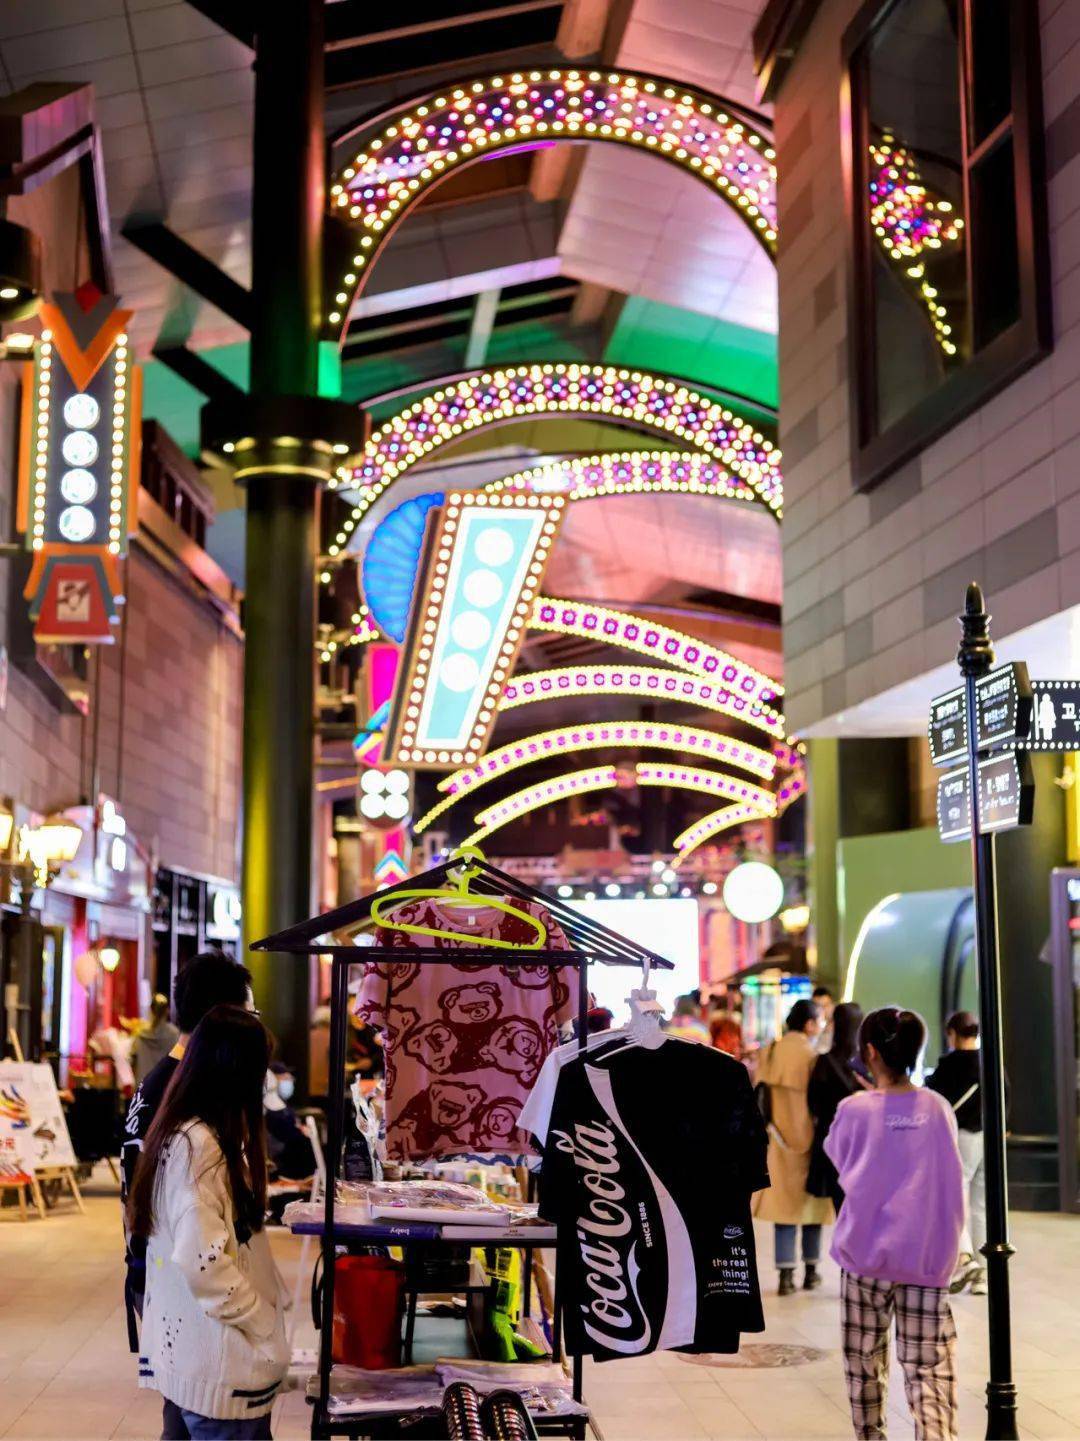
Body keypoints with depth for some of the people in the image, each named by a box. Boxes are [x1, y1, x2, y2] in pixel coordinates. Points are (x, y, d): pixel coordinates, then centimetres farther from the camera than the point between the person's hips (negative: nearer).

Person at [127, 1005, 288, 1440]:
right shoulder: (200, 1145, -21)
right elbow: (202, 1261, -25)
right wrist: (266, 1327, -16)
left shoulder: (178, 1132, 9)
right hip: (216, 1361, -10)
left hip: (178, 1344, 10)